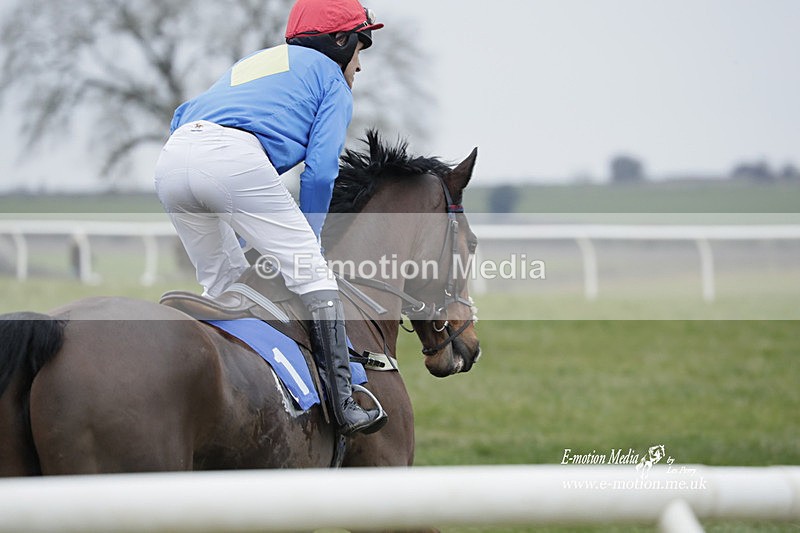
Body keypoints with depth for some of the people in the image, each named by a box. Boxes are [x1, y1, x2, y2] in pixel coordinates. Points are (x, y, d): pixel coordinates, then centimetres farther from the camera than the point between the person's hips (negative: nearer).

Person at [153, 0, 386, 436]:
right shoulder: (331, 77, 20)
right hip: (235, 159, -7)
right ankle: (342, 404, -8)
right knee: (312, 275, -1)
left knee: (221, 284, 23)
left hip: (170, 161, 7)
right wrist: (307, 240, 17)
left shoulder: (252, 62, 39)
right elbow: (320, 169, 6)